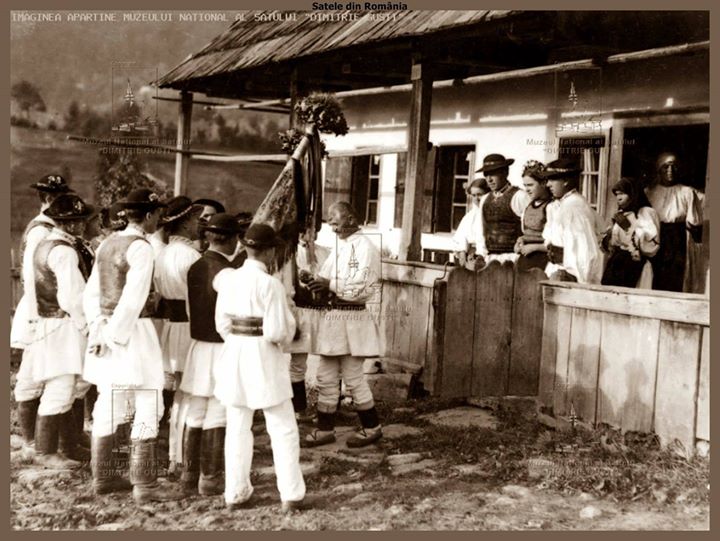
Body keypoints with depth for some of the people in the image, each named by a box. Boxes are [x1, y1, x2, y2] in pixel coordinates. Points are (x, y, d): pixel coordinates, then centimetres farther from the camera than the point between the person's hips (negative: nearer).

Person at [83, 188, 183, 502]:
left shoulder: (107, 244, 11)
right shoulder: (141, 248, -14)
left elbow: (92, 292, 13)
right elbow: (133, 300, -21)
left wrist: (99, 326, 8)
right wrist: (114, 336, -16)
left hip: (106, 328, 9)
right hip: (132, 333, -9)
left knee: (108, 406, 15)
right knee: (147, 408, -2)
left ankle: (103, 476, 25)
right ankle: (145, 485, 1)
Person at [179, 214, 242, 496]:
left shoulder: (195, 268, 3)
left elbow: (189, 309, 9)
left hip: (198, 345, 7)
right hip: (222, 348, -7)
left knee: (194, 415, 14)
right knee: (216, 418, 2)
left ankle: (189, 473, 23)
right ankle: (210, 478, 9)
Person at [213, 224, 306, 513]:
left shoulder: (227, 279, 0)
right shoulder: (270, 284, -16)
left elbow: (222, 323, 5)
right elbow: (277, 331, -19)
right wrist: (287, 336, 2)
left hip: (234, 359, 5)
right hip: (264, 361, -5)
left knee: (237, 429, 14)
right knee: (283, 429, 8)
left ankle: (235, 493, 20)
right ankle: (291, 495, 11)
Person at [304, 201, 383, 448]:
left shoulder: (364, 247, -12)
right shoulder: (340, 246, 15)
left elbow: (362, 288, -19)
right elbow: (328, 276, 18)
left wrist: (330, 285, -18)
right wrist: (319, 283, -3)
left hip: (353, 319, -8)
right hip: (334, 317, 8)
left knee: (353, 376, 0)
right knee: (326, 376, 10)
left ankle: (372, 427, 16)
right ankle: (325, 428, 19)